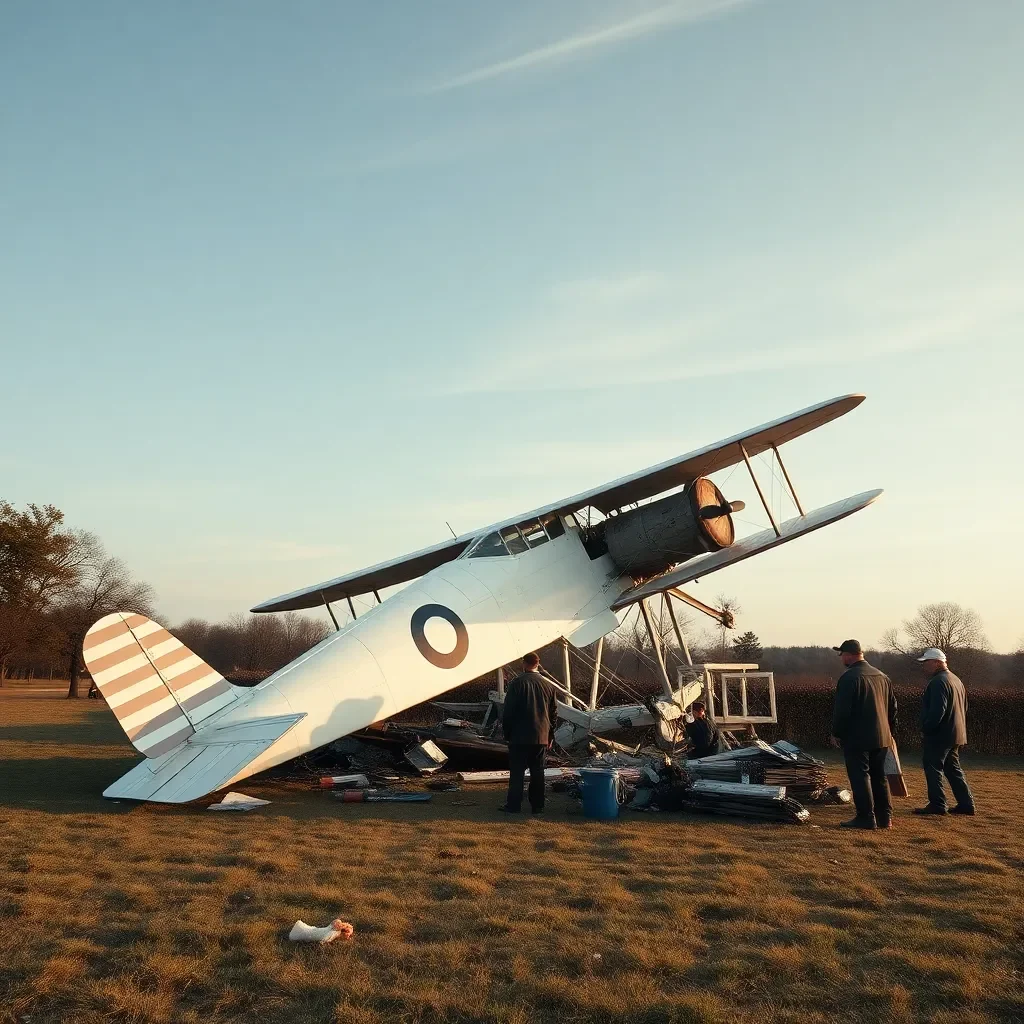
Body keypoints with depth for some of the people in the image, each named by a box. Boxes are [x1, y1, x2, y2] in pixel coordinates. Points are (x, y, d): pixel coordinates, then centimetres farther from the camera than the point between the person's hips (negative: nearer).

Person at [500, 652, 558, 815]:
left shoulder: (517, 683, -8)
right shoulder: (548, 686, 6)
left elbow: (508, 710, -8)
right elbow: (554, 713, 10)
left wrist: (507, 732, 2)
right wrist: (550, 736, 17)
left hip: (519, 736, -4)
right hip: (541, 738, 4)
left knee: (517, 772, 2)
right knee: (537, 772, 10)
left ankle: (513, 805, 3)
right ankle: (537, 806, 13)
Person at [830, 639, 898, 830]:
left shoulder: (849, 678, -15)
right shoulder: (882, 676, 11)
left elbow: (842, 710, -17)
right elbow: (892, 707, 17)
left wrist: (837, 733, -7)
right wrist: (890, 731, 23)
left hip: (856, 738, -8)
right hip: (881, 737, 8)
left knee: (860, 777, -2)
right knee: (879, 777, 15)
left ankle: (866, 818, -2)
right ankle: (885, 817, 18)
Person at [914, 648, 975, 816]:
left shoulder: (938, 682, -18)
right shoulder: (956, 680, 16)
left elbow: (937, 711, -25)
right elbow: (964, 709, 22)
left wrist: (925, 729, -18)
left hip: (939, 735, -10)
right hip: (955, 735, 10)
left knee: (933, 769, -3)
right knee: (953, 769, 16)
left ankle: (937, 805, -1)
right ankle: (966, 804, 17)